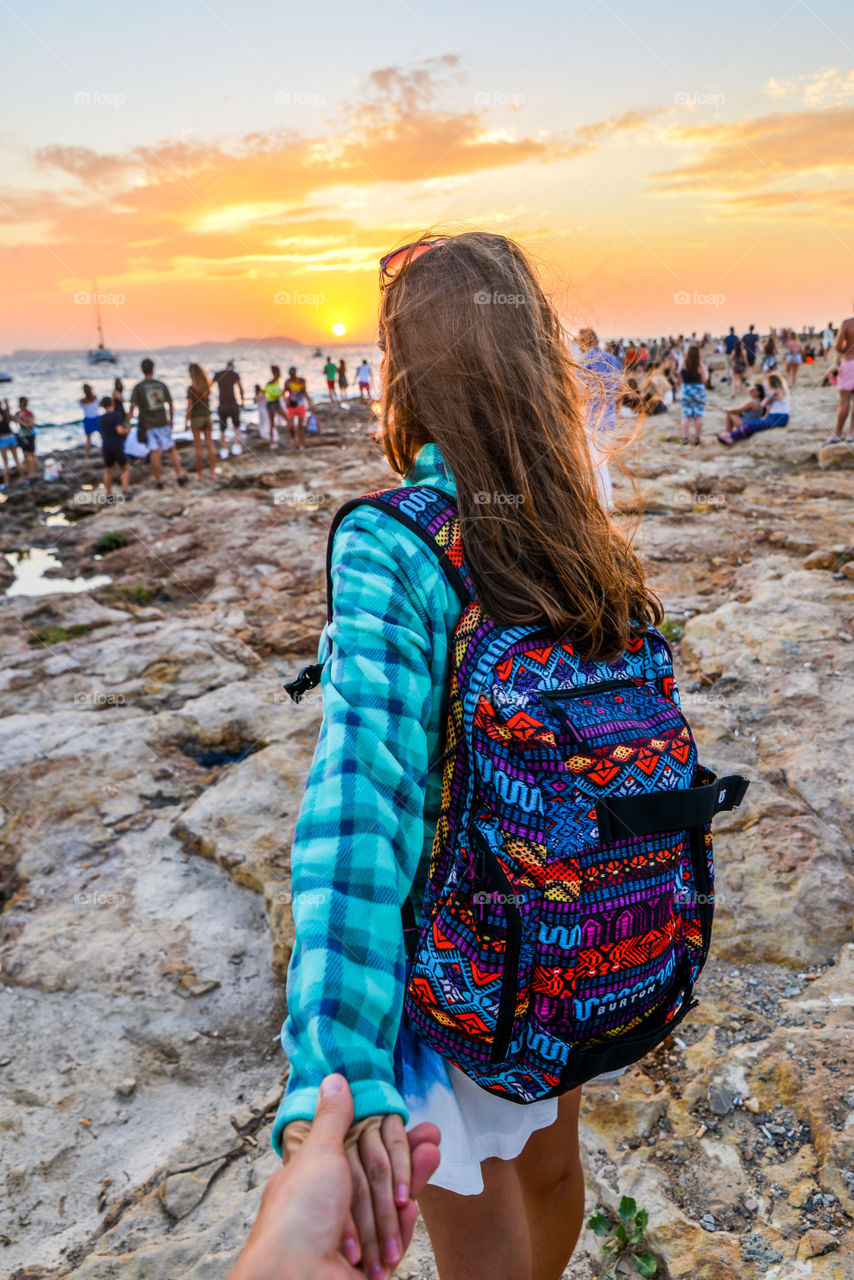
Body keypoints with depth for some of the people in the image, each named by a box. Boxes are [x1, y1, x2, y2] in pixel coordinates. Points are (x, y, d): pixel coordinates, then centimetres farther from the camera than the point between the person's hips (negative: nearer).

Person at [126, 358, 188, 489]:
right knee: (172, 449, 10)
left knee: (155, 452, 0)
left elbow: (133, 406, -14)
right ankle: (180, 475, 6)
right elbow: (170, 403, 8)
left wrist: (128, 423, -8)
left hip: (148, 425, -2)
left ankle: (158, 480, 3)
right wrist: (171, 419, 21)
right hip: (163, 423, 2)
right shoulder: (162, 385, 1)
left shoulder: (138, 387, -7)